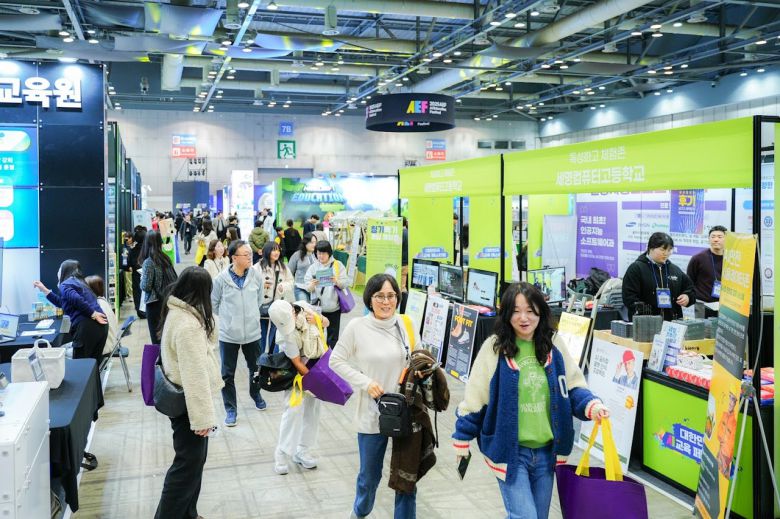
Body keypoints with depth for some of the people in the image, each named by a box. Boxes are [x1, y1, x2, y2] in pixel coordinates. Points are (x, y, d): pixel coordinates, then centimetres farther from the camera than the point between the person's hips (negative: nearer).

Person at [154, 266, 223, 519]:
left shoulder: (176, 312, 4)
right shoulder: (188, 324, -27)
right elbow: (195, 375, -27)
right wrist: (203, 416, -24)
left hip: (180, 398, 10)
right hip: (187, 403, -10)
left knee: (193, 459, 20)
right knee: (188, 463, 2)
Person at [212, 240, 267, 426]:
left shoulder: (256, 276, -8)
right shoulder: (222, 278, -14)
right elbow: (213, 303, 1)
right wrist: (227, 317, 6)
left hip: (252, 332, 2)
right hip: (228, 334, -2)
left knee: (256, 368, 20)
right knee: (227, 374, 5)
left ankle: (256, 395, 46)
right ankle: (231, 410, 20)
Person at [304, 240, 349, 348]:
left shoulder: (338, 265, 0)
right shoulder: (313, 267, 2)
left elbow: (345, 283, -4)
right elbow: (307, 287, -3)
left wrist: (337, 281, -24)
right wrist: (312, 285, -25)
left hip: (334, 306, 0)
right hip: (318, 306, 1)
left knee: (333, 335, 9)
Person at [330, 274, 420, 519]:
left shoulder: (406, 325, -3)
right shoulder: (357, 327, -10)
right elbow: (336, 361, -3)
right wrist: (365, 382, -13)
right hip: (372, 413, -1)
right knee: (370, 474, 17)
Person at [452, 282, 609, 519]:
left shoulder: (553, 349, -1)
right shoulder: (495, 348, -12)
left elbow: (573, 387, 7)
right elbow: (474, 396, -5)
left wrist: (591, 406, -14)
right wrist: (462, 439, 0)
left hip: (546, 451, 4)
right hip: (509, 450, -4)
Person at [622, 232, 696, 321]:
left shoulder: (675, 270, 16)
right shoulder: (636, 268, -2)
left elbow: (690, 288, 26)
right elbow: (629, 297, -8)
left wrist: (687, 297, 2)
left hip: (672, 322, 5)